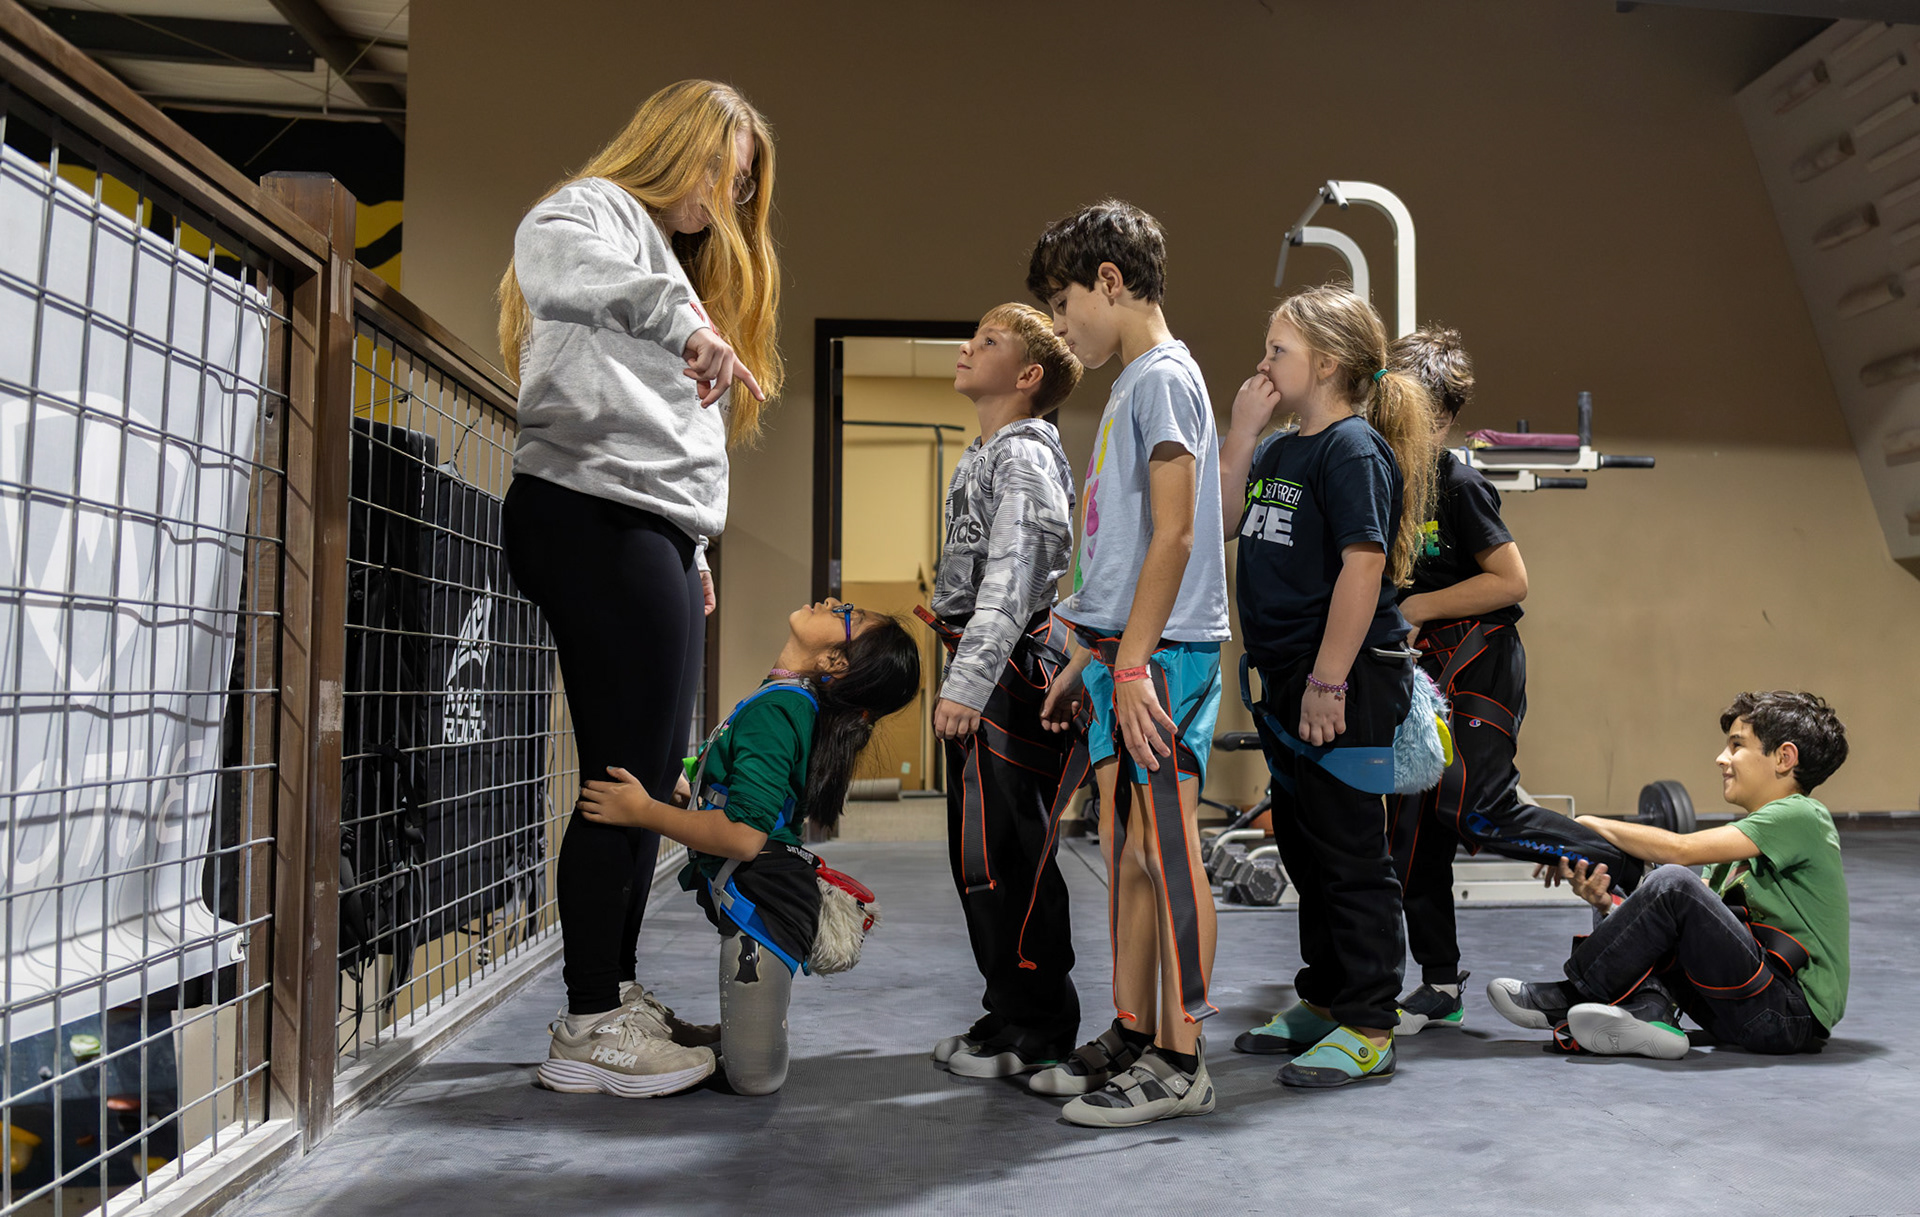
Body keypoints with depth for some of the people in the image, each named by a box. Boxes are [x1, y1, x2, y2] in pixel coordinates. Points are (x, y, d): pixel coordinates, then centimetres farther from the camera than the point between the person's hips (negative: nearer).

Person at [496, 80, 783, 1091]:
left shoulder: (672, 258, 31)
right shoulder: (600, 207, 3)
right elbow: (544, 252, -24)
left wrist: (690, 546, 20)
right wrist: (677, 314, -37)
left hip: (653, 534, 10)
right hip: (595, 518, -10)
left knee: (650, 776, 10)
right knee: (625, 774, -10)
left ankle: (616, 990, 19)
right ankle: (589, 1027, -2)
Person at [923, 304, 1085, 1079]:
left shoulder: (1024, 456, -10)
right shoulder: (983, 456, 20)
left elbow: (1010, 579, -21)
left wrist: (967, 684, -27)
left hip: (1009, 670, -10)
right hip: (979, 676, 10)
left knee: (1005, 855, -6)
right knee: (975, 853, 13)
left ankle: (1038, 1033, 5)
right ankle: (1008, 1011, 25)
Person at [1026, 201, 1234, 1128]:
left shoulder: (1162, 377, -8)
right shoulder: (1133, 385, 20)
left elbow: (1174, 537, -17)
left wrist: (1133, 662, -20)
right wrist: (1088, 659, 21)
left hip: (1163, 655, -9)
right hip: (1126, 652, 9)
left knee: (1165, 850, -5)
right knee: (1125, 853, 12)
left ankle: (1179, 1063, 4)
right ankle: (1129, 1040, 22)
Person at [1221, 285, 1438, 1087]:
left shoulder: (1355, 449, -13)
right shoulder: (1280, 449, 14)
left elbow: (1364, 568, -20)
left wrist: (1329, 682, -23)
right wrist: (1242, 428, 6)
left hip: (1347, 680, -9)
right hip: (1285, 677, 10)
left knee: (1349, 852, -2)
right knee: (1302, 842, 17)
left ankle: (1367, 1029, 9)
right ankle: (1324, 1002, 31)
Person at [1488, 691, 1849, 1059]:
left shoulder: (1801, 816, -7)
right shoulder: (1751, 831, 20)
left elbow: (1680, 849, -18)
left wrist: (1592, 824, -7)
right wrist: (1608, 904, -10)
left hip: (1793, 1012, -9)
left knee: (1673, 882, -25)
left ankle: (1570, 997, -10)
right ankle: (1648, 1012, -15)